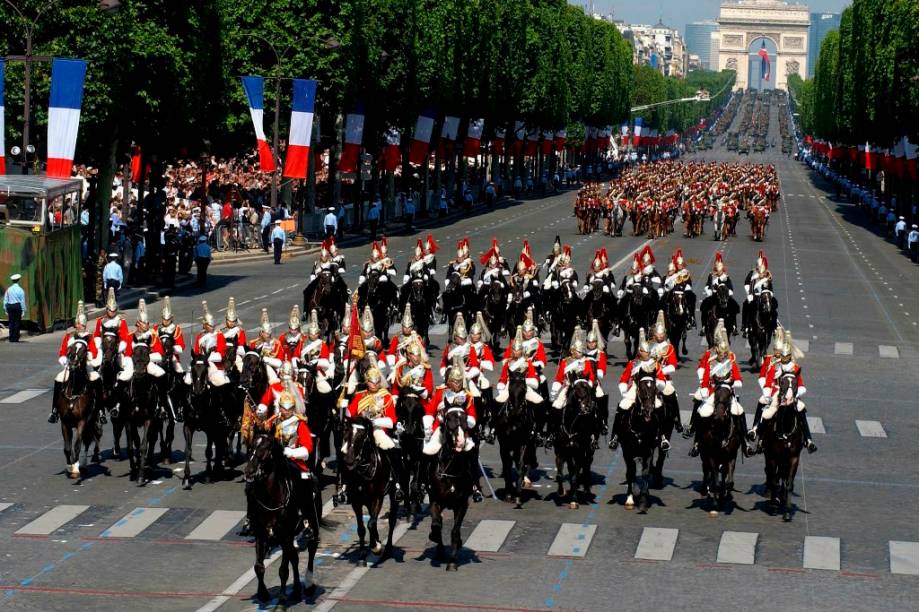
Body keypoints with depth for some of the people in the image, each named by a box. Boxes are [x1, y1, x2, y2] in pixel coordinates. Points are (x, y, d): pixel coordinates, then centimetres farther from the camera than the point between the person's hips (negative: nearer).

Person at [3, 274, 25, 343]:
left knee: (11, 322, 6)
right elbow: (22, 301, -3)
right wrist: (23, 310, 2)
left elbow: (5, 300, 8)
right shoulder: (20, 290, -3)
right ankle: (15, 338, -1)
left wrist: (6, 310, 14)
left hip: (9, 306, 3)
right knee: (17, 322, 1)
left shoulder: (8, 289, 6)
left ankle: (11, 338, 6)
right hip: (17, 306, -3)